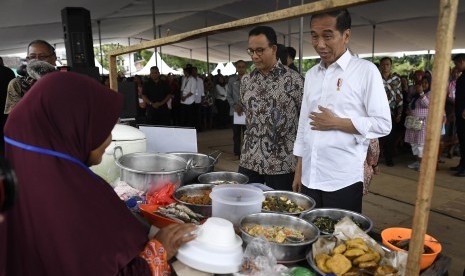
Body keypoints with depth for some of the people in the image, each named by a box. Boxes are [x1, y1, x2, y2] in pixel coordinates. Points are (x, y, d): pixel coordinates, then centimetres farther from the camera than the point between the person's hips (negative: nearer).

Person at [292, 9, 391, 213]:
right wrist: (298, 170, 11)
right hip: (310, 178, 5)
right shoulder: (311, 74, 10)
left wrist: (336, 123, -14)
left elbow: (383, 125, -8)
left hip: (343, 180, -5)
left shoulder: (366, 70, -6)